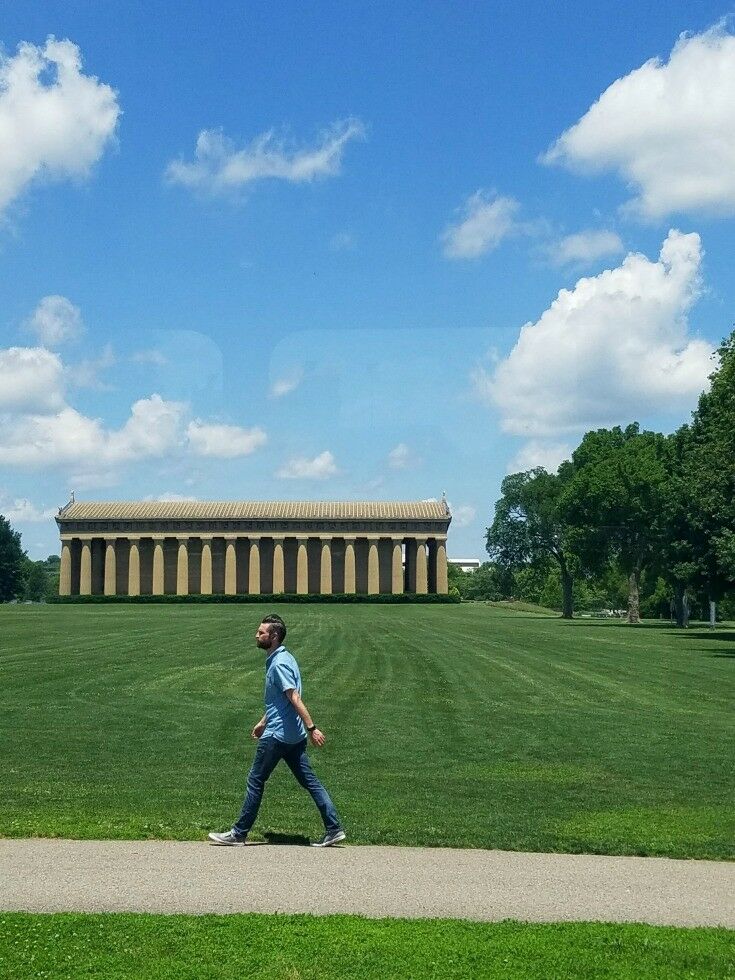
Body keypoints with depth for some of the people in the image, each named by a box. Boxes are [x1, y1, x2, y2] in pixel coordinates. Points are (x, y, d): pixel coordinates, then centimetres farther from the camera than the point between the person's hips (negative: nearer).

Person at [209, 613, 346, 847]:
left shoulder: (279, 663, -17)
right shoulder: (279, 659, 14)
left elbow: (295, 699, -23)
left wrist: (311, 728, -26)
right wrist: (263, 722, 30)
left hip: (277, 735, -10)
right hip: (294, 735, 10)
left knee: (255, 781, 2)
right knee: (309, 781, 7)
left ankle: (239, 833, 11)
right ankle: (334, 829, 6)